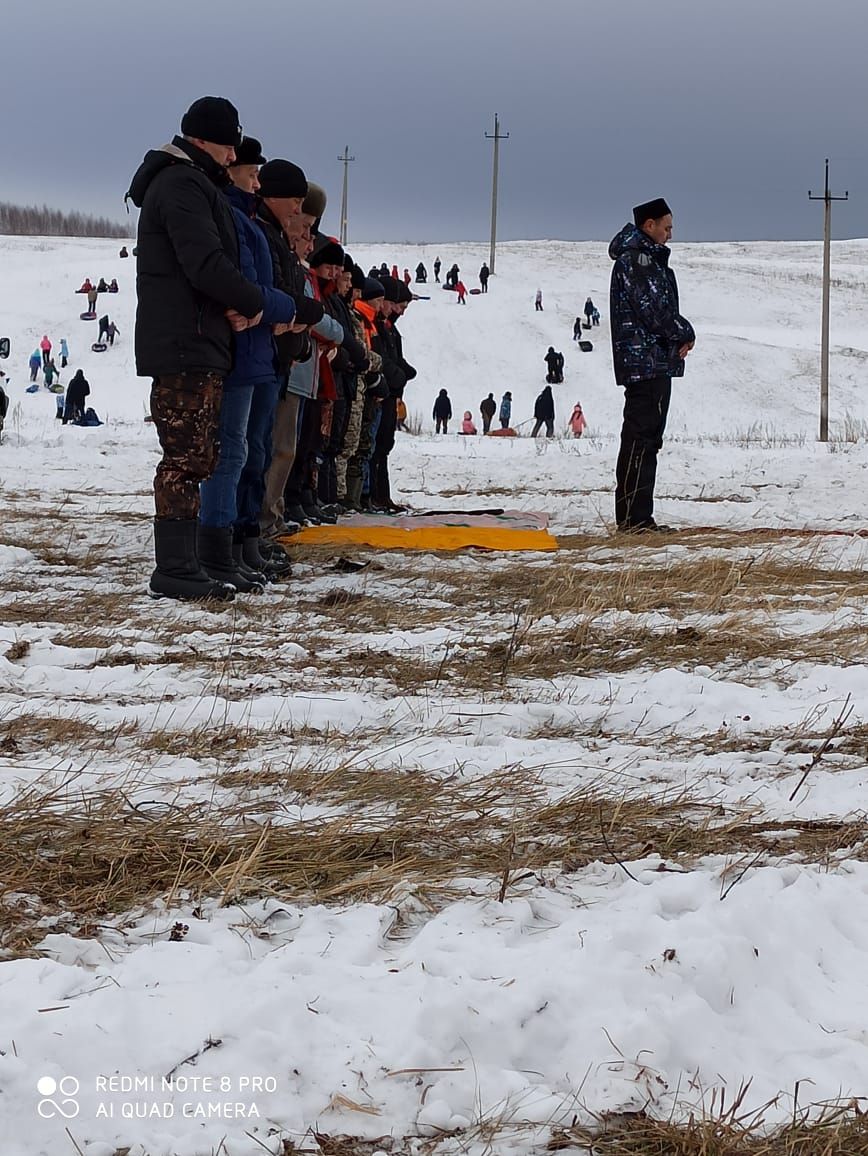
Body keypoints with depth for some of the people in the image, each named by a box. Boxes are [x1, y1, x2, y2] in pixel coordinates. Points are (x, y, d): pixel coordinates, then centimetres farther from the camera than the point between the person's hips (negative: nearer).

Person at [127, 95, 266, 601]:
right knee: (187, 457, -10)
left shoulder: (192, 183, 22)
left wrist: (232, 305, 2)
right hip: (185, 347, -11)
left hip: (198, 346, 11)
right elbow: (206, 263, -23)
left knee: (197, 458, 11)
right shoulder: (183, 185, -12)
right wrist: (252, 302, -8)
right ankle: (176, 570, -10)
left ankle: (181, 565, 14)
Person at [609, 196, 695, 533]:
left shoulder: (648, 258, 23)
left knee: (647, 438, 11)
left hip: (656, 362, 11)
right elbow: (653, 307, -18)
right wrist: (685, 334, -4)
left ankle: (639, 517, 14)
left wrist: (677, 339, 3)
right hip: (646, 361, -11)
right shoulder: (635, 259, -10)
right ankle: (632, 517, -12)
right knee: (640, 436, -11)